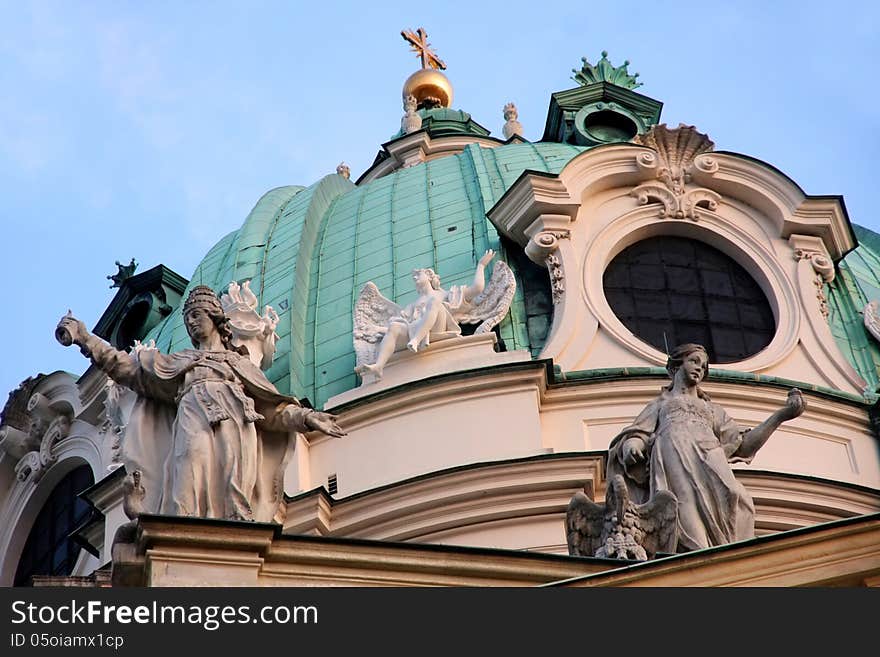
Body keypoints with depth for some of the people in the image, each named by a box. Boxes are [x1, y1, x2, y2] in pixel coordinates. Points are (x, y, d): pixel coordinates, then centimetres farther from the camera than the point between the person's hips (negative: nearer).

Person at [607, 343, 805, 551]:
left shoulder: (713, 410, 40)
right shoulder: (658, 405, 36)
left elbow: (743, 445, 26)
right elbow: (635, 437, 20)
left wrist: (782, 415, 19)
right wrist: (630, 447, -6)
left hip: (708, 455, 1)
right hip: (671, 457, -1)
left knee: (731, 495, -32)